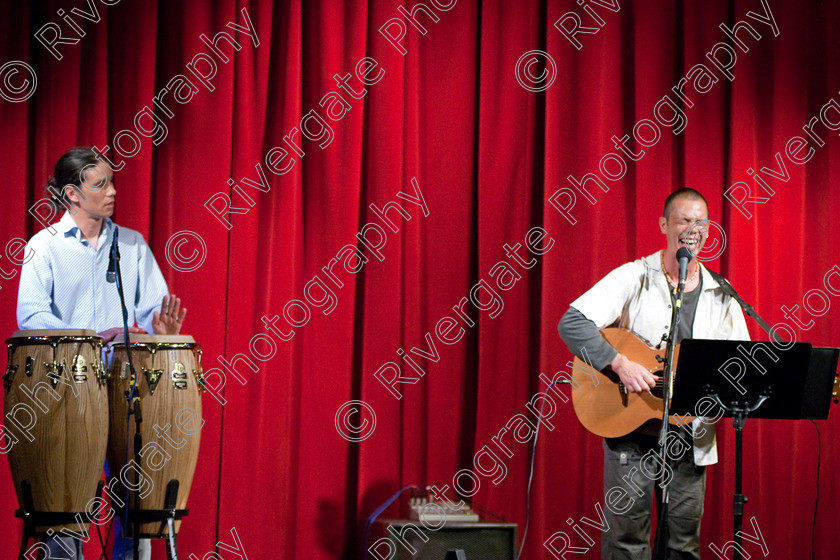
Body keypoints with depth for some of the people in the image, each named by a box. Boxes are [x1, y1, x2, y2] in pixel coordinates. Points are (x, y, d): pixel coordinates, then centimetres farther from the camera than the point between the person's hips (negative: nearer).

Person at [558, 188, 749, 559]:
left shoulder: (721, 297, 10)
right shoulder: (634, 278, -4)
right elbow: (571, 324, -13)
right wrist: (621, 364, -23)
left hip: (691, 436, 4)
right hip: (631, 431, -4)